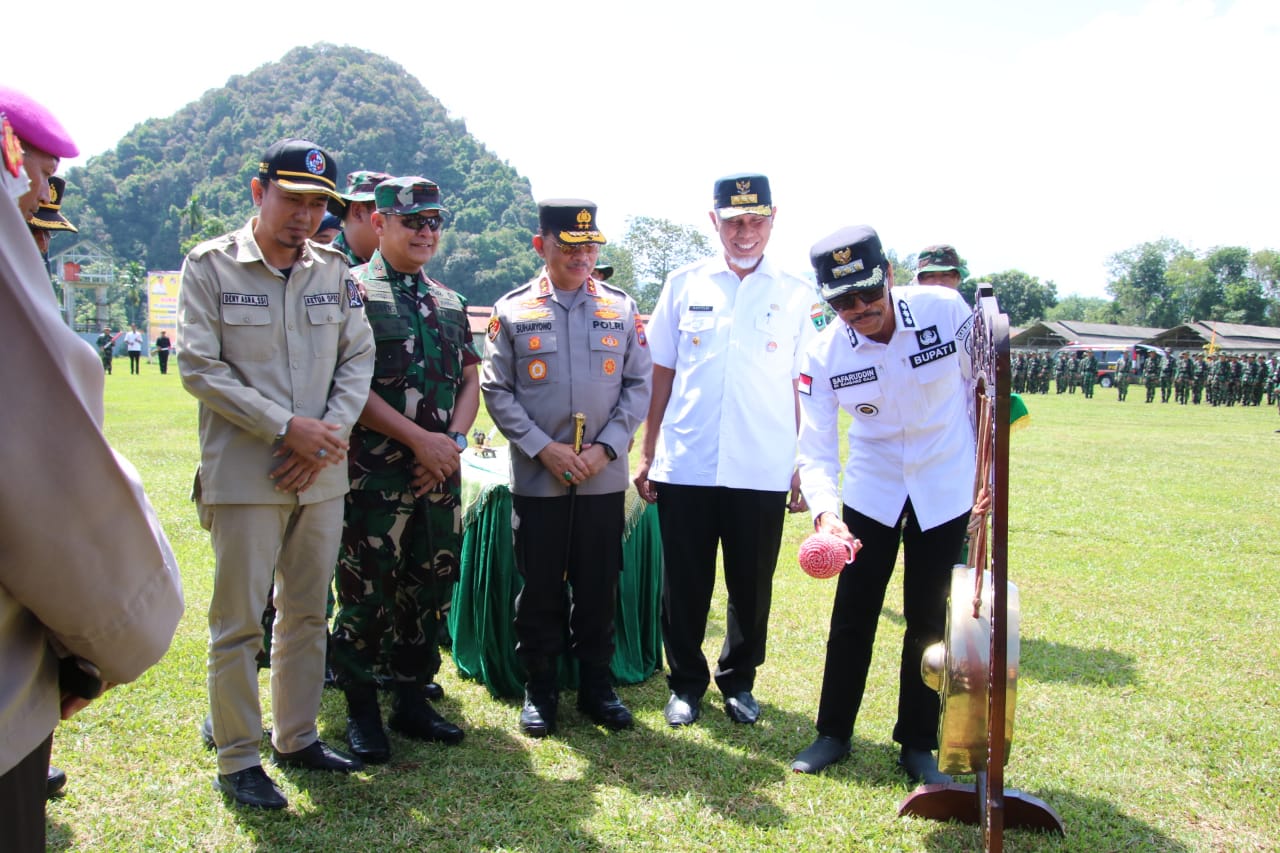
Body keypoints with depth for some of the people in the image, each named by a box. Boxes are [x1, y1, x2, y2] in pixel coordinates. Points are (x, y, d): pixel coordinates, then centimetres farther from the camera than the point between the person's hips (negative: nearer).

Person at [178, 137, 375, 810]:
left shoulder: (335, 270, 9)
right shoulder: (209, 265, -3)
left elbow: (359, 358, 8)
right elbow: (198, 366, -9)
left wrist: (329, 432, -8)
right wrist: (286, 427, -14)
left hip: (322, 473, 5)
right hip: (243, 475, -4)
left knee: (307, 614, 14)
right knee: (238, 624, 2)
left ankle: (298, 738, 28)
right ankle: (237, 760, 16)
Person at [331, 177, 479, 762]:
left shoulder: (449, 303, 16)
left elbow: (470, 382, 15)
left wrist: (453, 441, -3)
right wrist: (418, 438, -14)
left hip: (441, 474, 6)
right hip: (375, 476, -6)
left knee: (430, 591, 11)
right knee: (367, 595, 0)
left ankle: (413, 701, 25)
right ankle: (361, 713, 16)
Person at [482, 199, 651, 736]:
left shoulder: (621, 308, 6)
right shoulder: (513, 310, 1)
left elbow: (639, 385, 5)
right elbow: (496, 390, -1)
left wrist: (605, 447, -7)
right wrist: (543, 447, -12)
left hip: (604, 479, 2)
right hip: (536, 479, -1)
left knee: (599, 588, 9)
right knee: (540, 590, 7)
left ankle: (596, 686, 25)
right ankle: (539, 691, 22)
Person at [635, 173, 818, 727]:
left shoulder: (798, 296, 4)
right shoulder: (684, 285, 6)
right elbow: (661, 374, 8)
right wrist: (647, 454, 4)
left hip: (763, 470, 0)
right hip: (686, 467, 0)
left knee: (752, 587, 11)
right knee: (684, 584, 9)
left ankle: (739, 681, 31)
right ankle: (686, 683, 27)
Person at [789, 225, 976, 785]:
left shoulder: (945, 309, -20)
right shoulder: (824, 355, -18)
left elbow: (982, 385, -4)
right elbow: (815, 448, -18)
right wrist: (824, 511, -37)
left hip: (946, 488, 0)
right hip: (871, 487, 1)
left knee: (927, 618, 6)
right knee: (853, 613, 5)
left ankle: (918, 743, 23)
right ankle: (834, 733, 23)